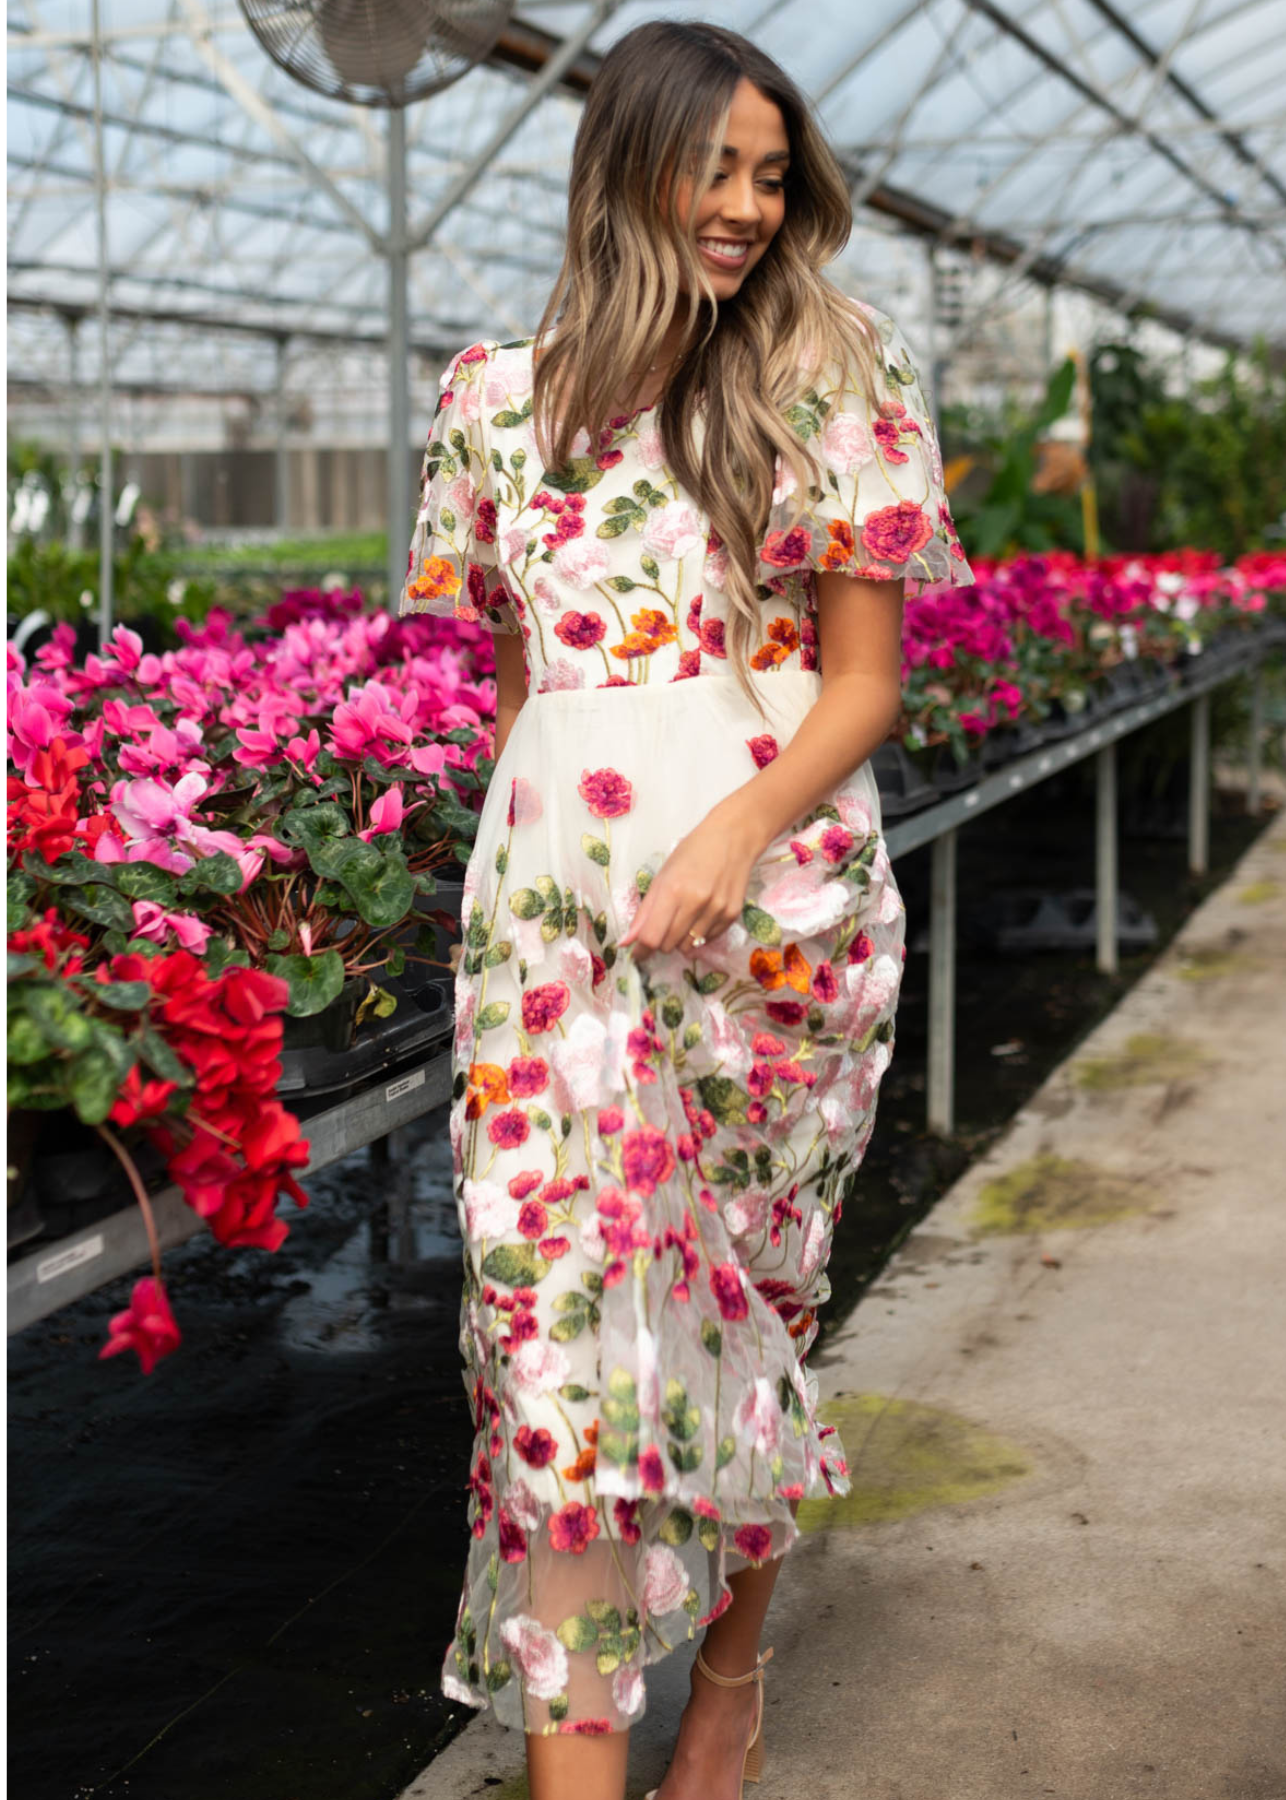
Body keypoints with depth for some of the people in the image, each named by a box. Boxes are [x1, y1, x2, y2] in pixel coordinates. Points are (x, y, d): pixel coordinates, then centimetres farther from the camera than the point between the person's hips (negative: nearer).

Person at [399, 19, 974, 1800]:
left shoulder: (832, 376, 1)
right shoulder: (497, 395, 9)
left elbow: (866, 681, -2)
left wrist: (740, 831, -18)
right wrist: (523, 874, 9)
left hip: (779, 891, -1)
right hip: (549, 894, 2)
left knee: (746, 1303, 10)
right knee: (556, 1310, -6)